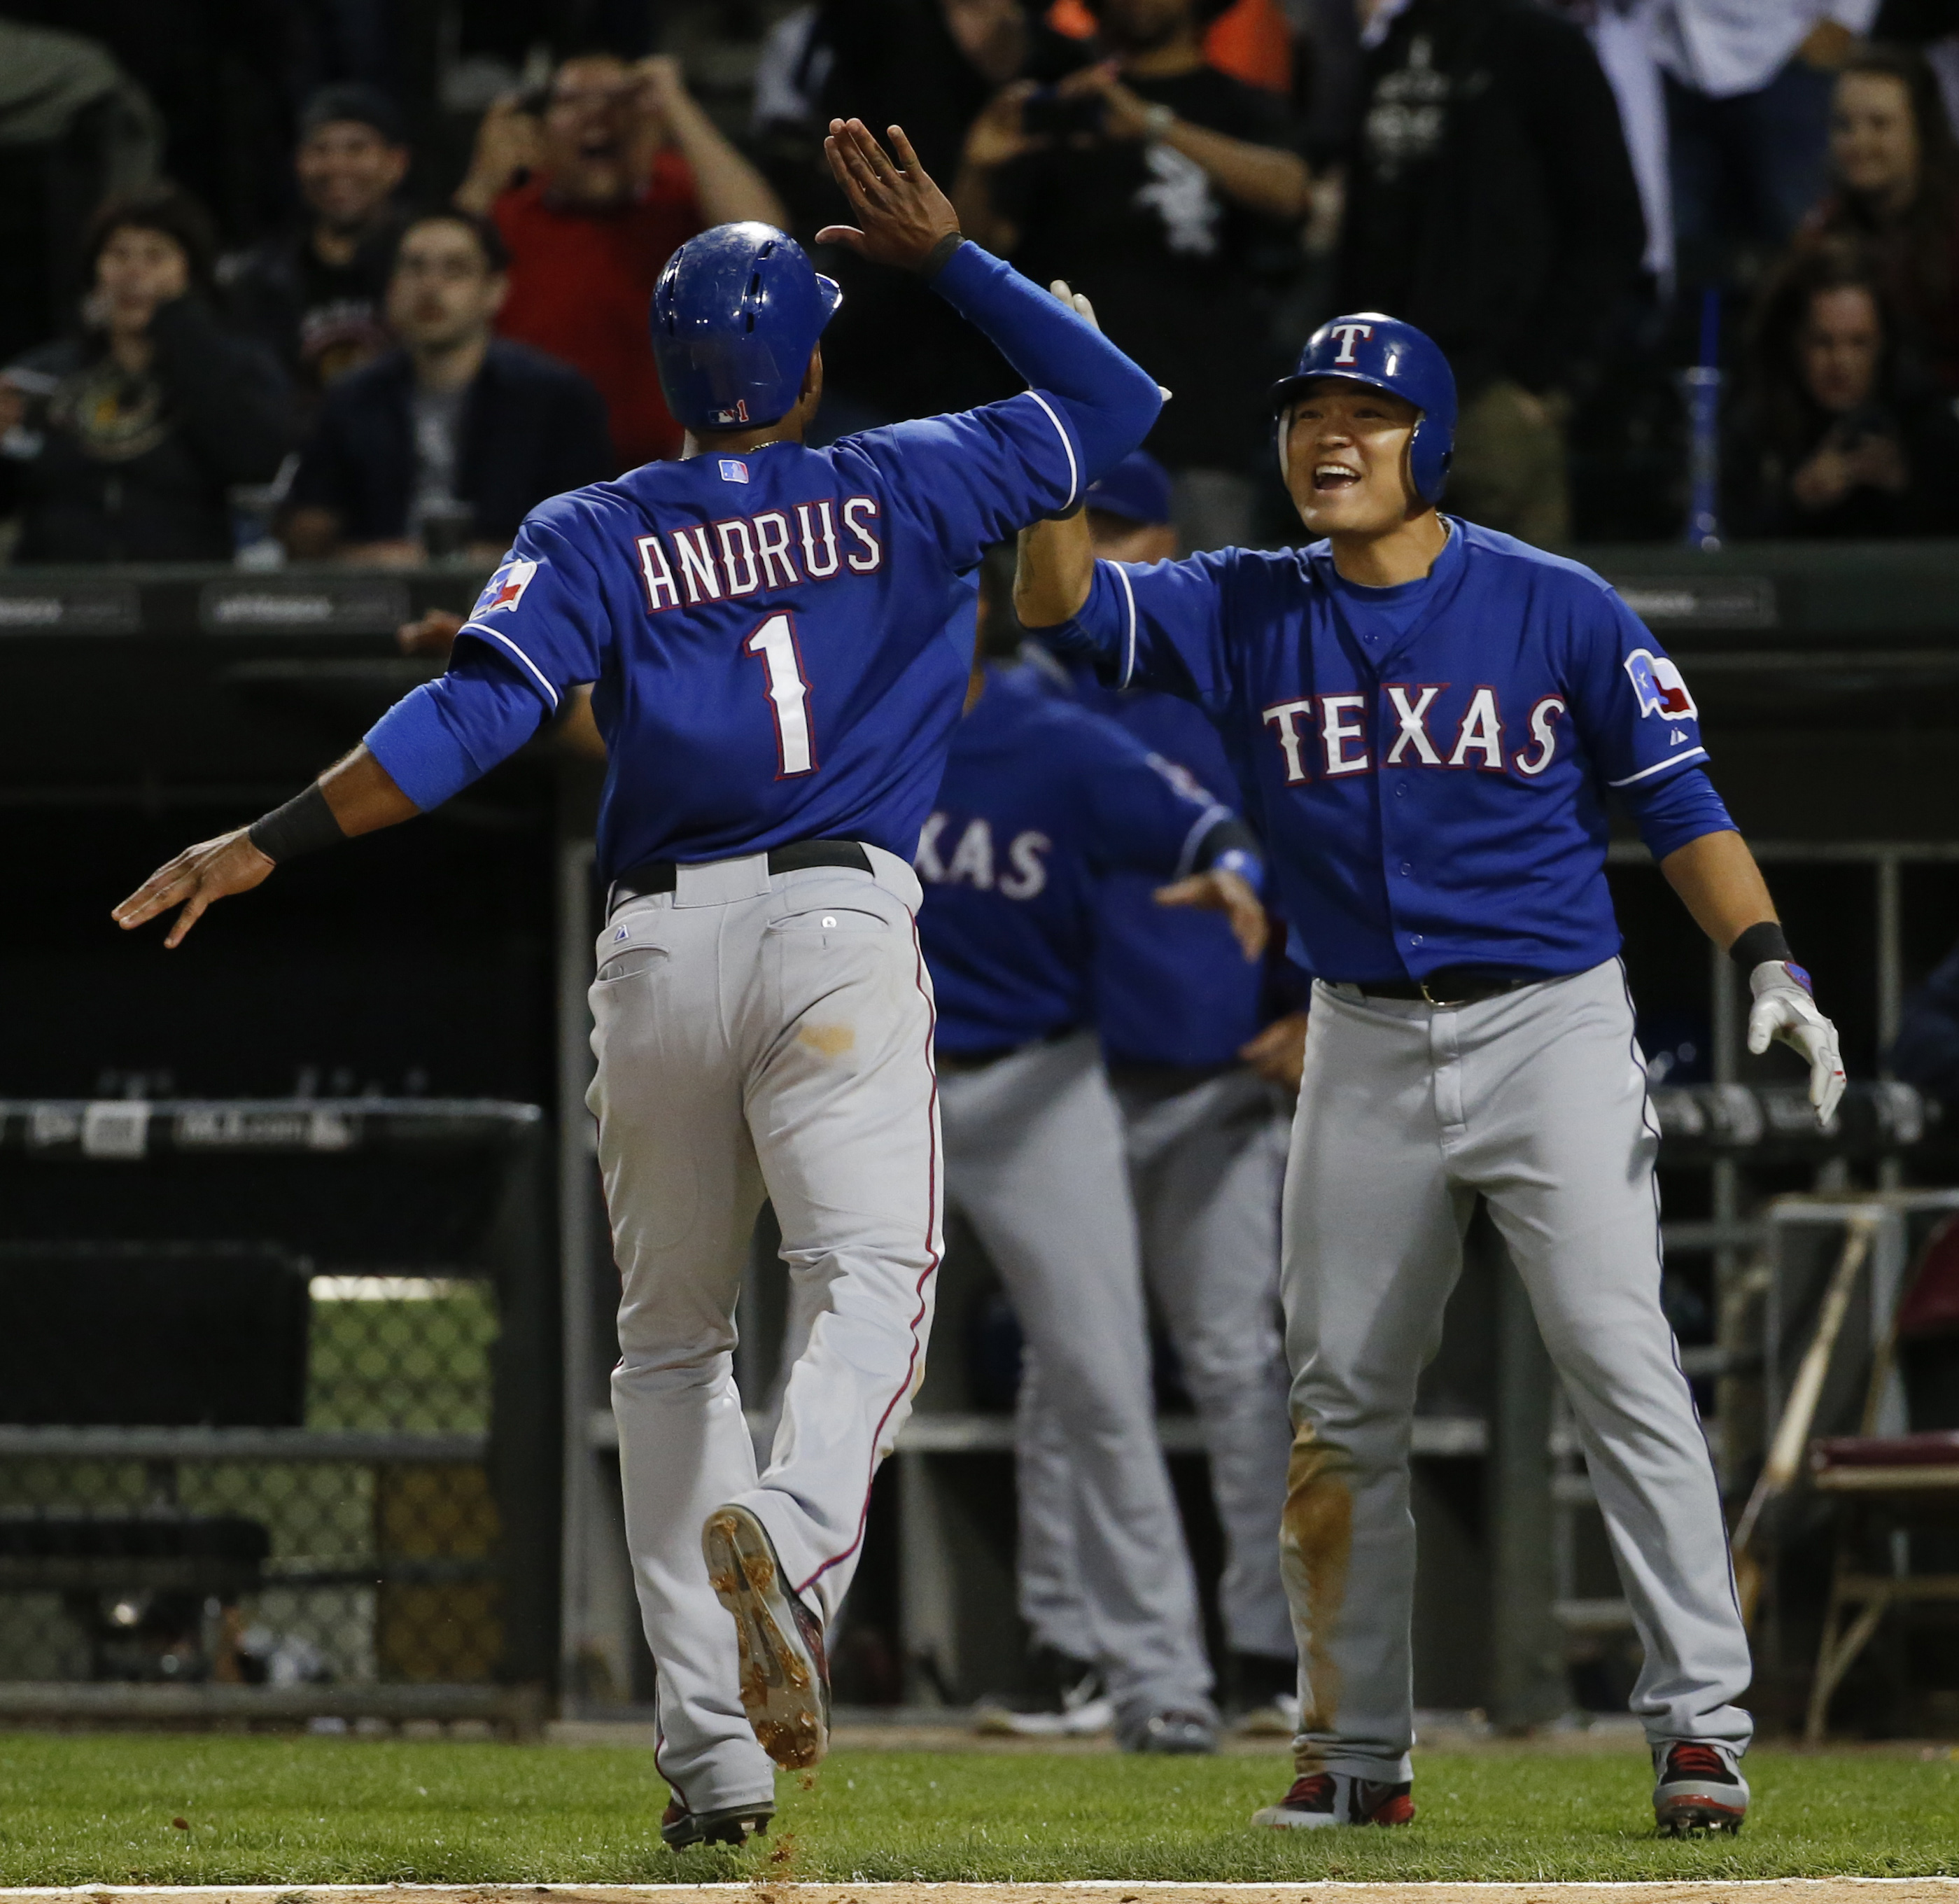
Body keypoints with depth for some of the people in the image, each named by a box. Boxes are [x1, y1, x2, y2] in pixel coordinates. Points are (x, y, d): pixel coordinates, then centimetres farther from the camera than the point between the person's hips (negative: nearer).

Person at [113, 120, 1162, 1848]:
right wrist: (947, 257, 25)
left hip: (660, 944, 2)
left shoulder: (596, 537, 8)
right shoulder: (904, 491, 10)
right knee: (872, 1275, -13)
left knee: (673, 1336, 12)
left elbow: (480, 709, -8)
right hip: (841, 922, -2)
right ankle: (790, 1536, -47)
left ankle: (711, 1755, 6)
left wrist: (276, 842, -11)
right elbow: (1116, 402, 23)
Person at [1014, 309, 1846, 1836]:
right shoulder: (1245, 614, 4)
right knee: (1342, 1403, 7)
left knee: (1620, 1359, -13)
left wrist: (1768, 965, -12)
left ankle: (1702, 1721, -11)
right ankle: (1357, 1751, 16)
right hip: (1367, 1050, 4)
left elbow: (1678, 800, -1)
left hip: (1553, 1024, -4)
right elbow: (1066, 608, -6)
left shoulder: (1555, 609, -3)